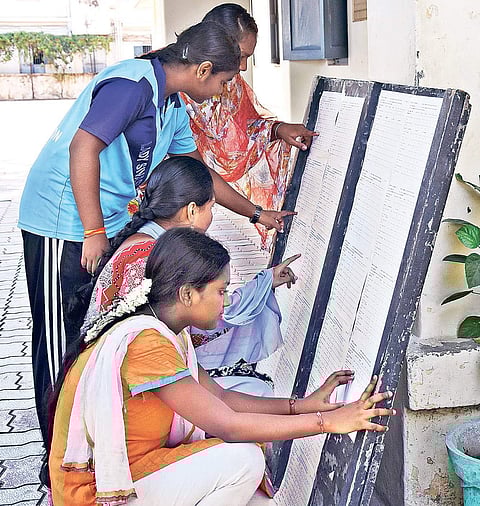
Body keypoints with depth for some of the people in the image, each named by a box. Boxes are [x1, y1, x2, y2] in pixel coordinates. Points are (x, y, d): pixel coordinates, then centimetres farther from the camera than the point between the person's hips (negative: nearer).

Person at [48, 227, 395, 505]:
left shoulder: (160, 328, 5)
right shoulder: (146, 342, -26)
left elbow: (218, 399, 8)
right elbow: (228, 425, -25)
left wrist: (302, 405, 0)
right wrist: (328, 422, -19)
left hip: (124, 468, 10)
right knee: (243, 459, -18)